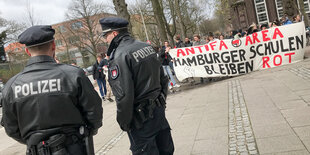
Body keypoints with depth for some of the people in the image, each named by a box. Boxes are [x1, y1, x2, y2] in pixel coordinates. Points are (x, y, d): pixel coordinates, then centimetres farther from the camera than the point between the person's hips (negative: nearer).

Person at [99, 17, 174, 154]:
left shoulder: (119, 57, -18)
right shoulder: (147, 47, 7)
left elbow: (123, 96, -23)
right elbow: (163, 78, 12)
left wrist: (123, 122, -10)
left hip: (141, 117, -8)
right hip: (159, 110, 8)